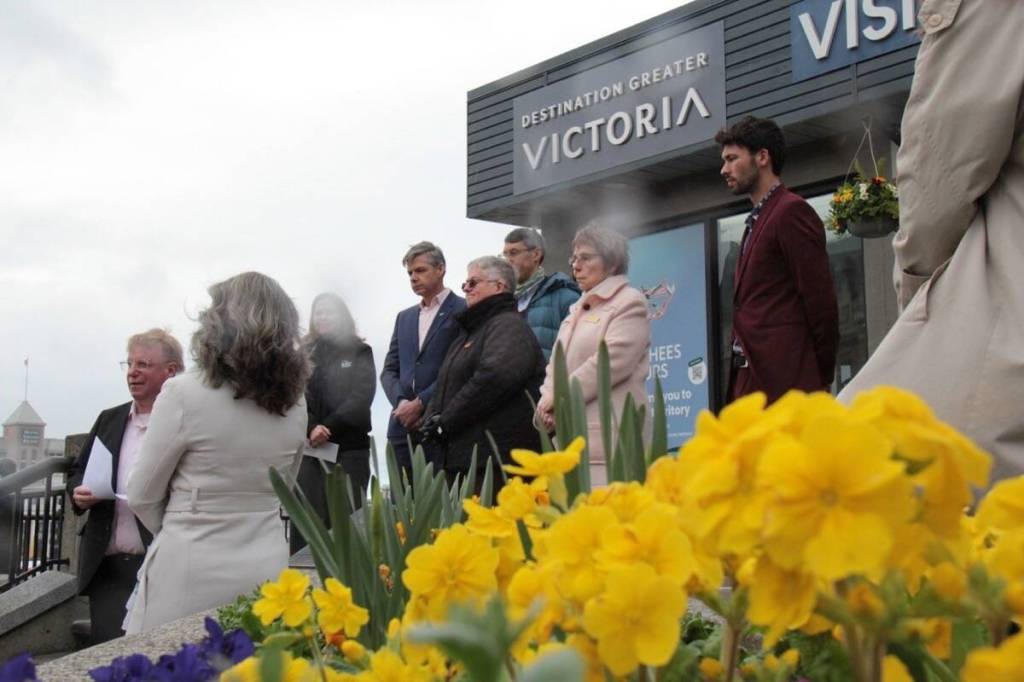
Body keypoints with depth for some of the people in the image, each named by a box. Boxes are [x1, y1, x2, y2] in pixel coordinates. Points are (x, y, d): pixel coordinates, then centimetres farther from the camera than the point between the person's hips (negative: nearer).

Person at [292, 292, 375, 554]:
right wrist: (310, 429, -16)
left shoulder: (359, 352, 8)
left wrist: (329, 427, -13)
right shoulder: (304, 353, 12)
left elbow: (362, 397, -3)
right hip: (309, 448, 2)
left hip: (349, 448, -2)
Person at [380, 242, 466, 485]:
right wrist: (401, 402, -2)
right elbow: (389, 369, 17)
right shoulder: (404, 317, 22)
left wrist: (421, 403, -11)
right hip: (404, 426, 6)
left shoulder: (463, 311, 1)